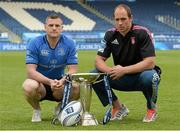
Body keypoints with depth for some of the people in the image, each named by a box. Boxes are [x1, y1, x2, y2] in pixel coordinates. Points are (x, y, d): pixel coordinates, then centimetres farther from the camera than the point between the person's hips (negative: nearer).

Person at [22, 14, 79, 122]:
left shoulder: (69, 44, -8)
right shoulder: (35, 44, -13)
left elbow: (72, 70, -11)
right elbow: (31, 71, -20)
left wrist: (62, 81, -34)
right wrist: (50, 82, -36)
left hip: (60, 82, 2)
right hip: (40, 82, -1)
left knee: (77, 87, -29)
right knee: (29, 86, -37)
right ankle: (36, 110, -1)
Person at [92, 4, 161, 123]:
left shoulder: (142, 33, -18)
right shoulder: (111, 35, -4)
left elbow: (150, 63, -26)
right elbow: (99, 60, -6)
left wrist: (124, 70, -34)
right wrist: (110, 70, -29)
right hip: (121, 79, 4)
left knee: (149, 77, -39)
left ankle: (152, 108, -7)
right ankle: (119, 108, 2)